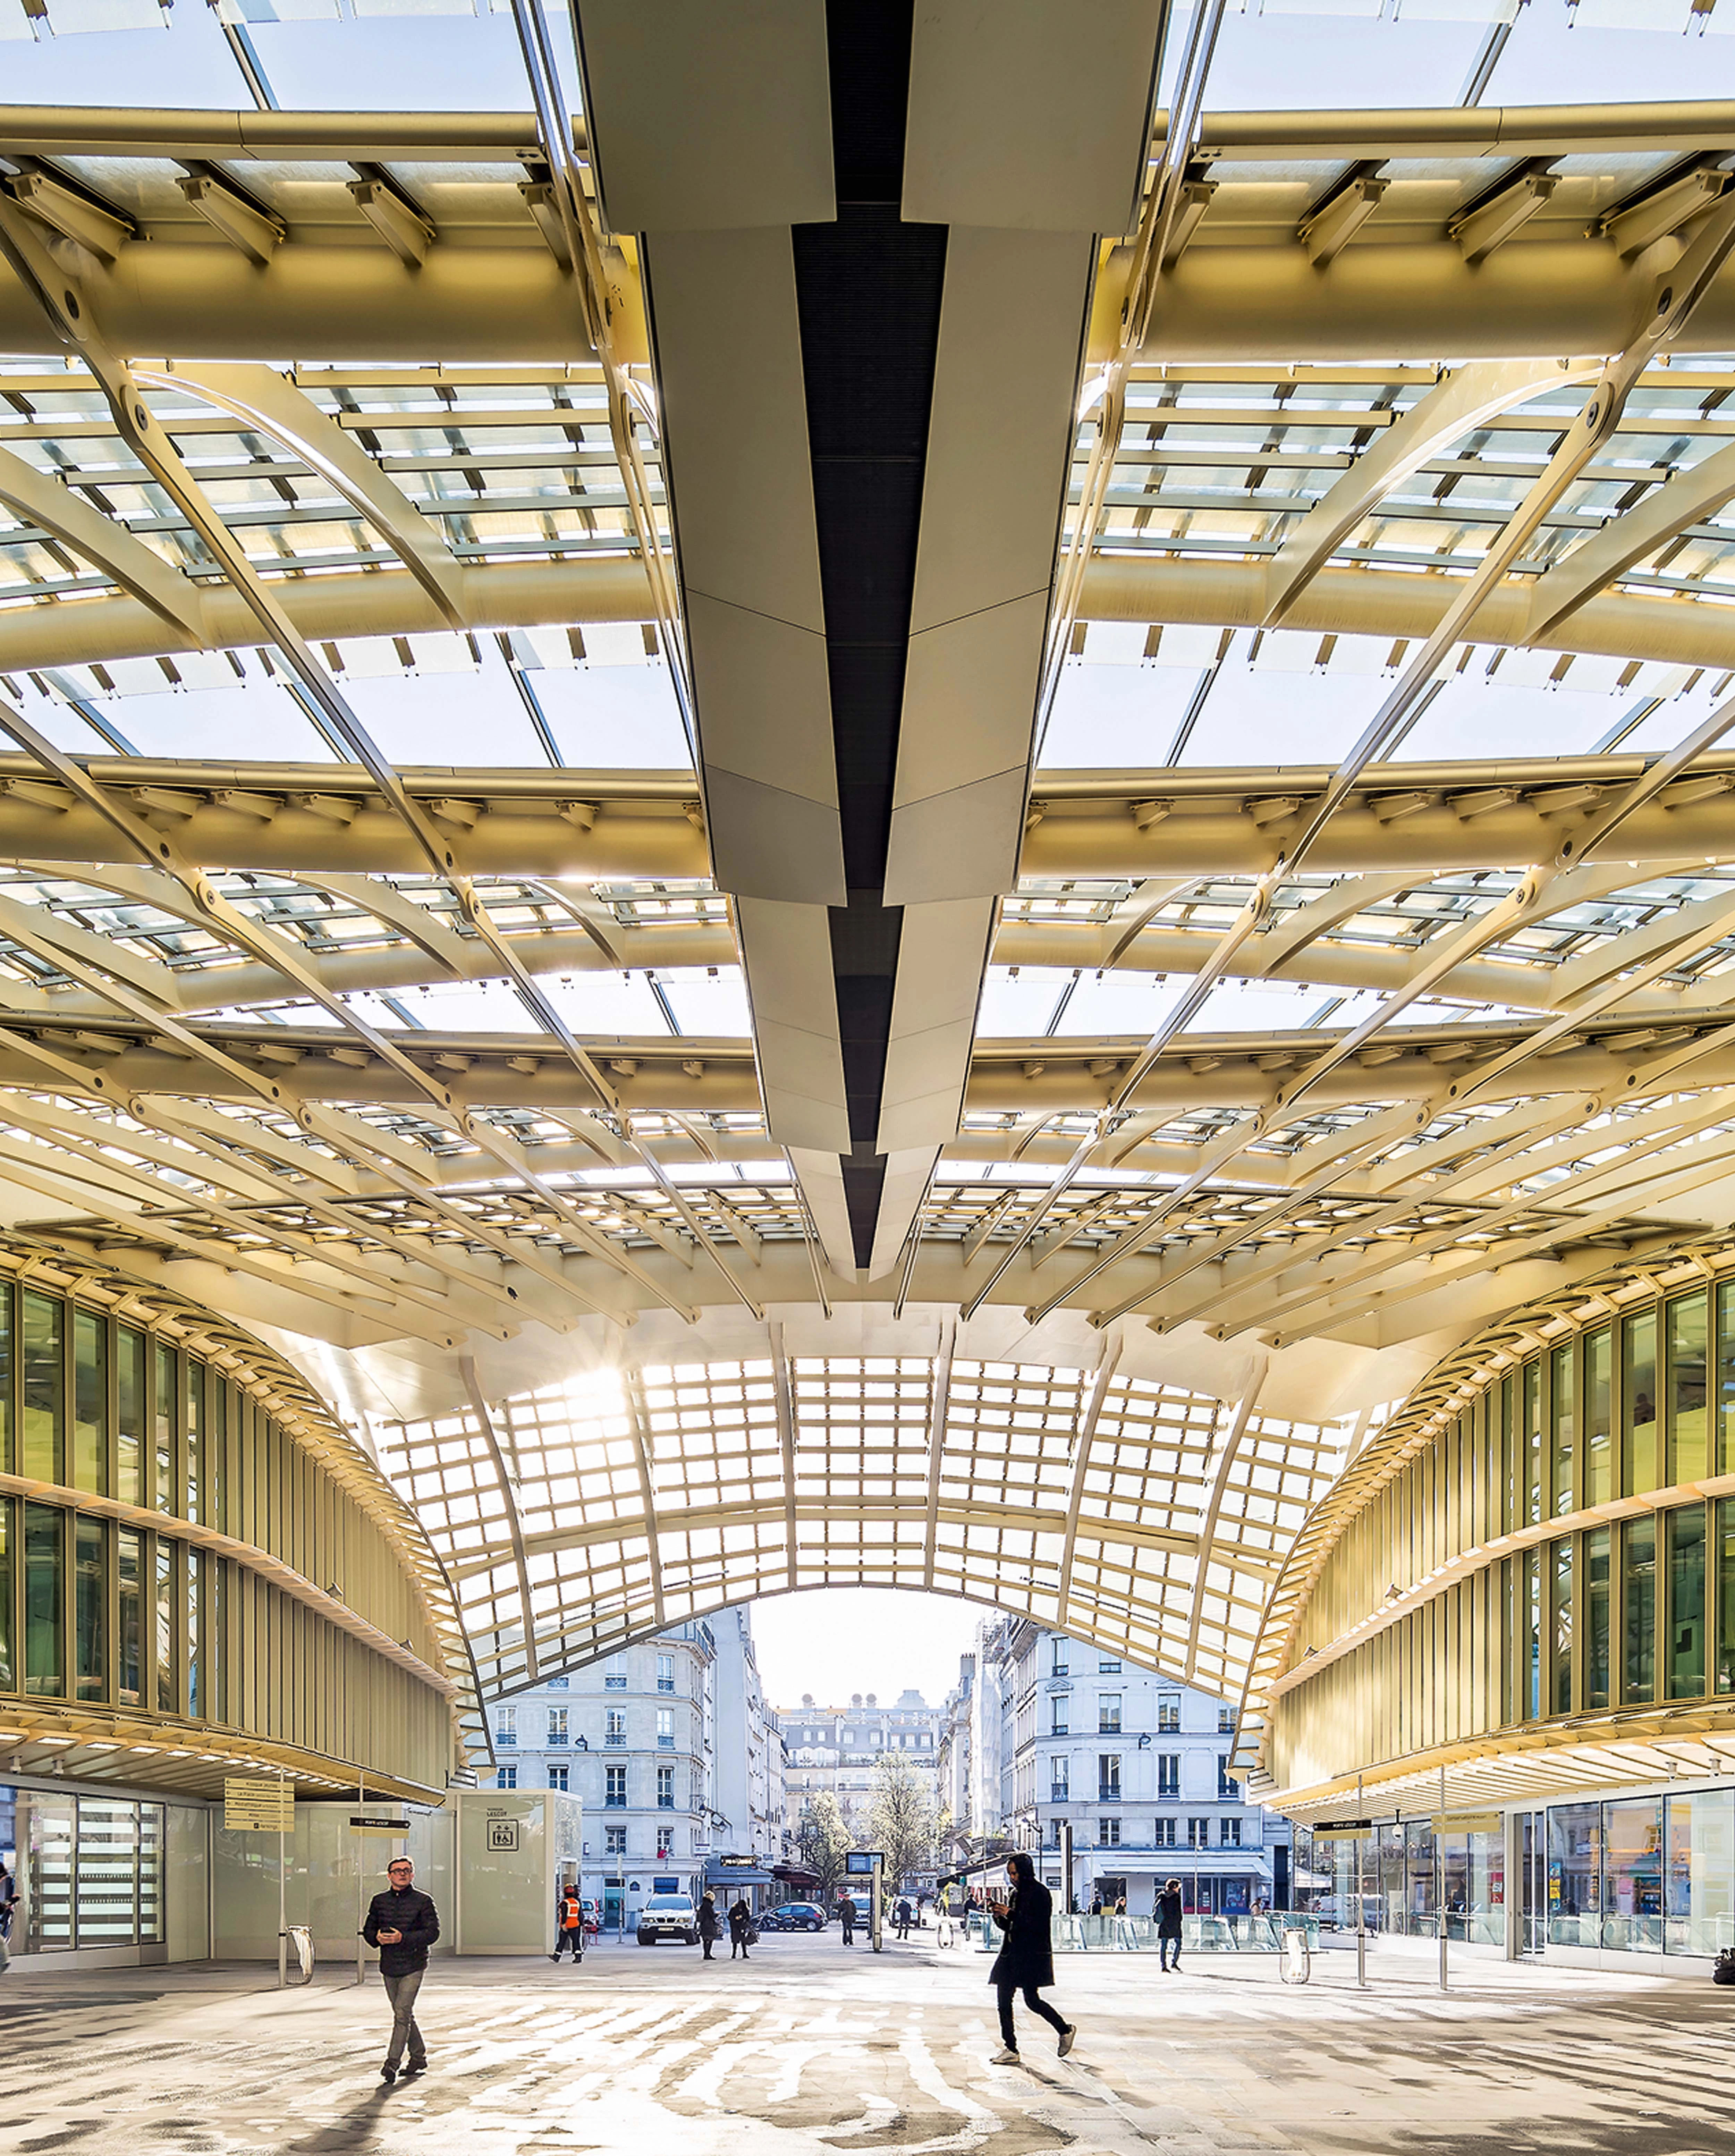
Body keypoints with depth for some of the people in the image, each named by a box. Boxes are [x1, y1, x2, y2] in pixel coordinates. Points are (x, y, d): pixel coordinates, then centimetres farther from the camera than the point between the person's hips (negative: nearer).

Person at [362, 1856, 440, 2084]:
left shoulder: (423, 1901, -3)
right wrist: (377, 1937, -8)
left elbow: (433, 1932, -9)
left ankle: (392, 2063, -15)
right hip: (389, 1966, 5)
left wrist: (403, 1938, -20)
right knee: (404, 2015, 13)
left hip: (413, 1965, -5)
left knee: (402, 2014, -14)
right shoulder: (379, 1902, 9)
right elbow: (368, 1930, 16)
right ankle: (419, 2057, 27)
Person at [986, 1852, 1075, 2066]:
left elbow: (1038, 1925, -18)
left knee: (1032, 2000, -7)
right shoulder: (1017, 1893, 15)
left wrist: (1010, 1914, -20)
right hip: (1012, 1953, 8)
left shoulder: (1040, 1893, -10)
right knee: (1003, 1998, 1)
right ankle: (1010, 2048, 5)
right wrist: (1000, 1915, -2)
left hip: (1033, 1955, -8)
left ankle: (1065, 2030, 15)